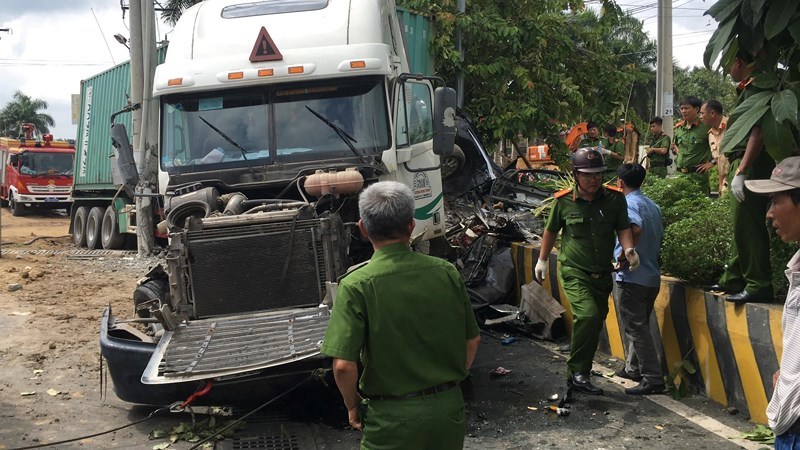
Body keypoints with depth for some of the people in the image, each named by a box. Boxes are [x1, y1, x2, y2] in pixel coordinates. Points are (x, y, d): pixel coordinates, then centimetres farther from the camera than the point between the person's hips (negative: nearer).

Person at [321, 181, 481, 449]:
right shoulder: (446, 272, -5)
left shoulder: (356, 286, -16)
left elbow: (343, 365, -19)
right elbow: (472, 340, 5)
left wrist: (352, 406, -1)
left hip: (392, 417, -3)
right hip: (449, 407, 4)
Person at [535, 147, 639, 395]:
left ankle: (578, 375, 26)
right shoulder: (564, 201, -6)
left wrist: (629, 249, -19)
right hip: (574, 272, -3)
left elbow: (623, 228, 2)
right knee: (588, 315, -24)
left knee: (594, 325, 10)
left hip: (602, 274, 4)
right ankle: (578, 371, -11)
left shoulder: (615, 198, -3)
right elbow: (551, 231, 9)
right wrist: (542, 260, 17)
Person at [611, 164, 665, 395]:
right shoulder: (653, 206, 14)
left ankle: (653, 379, -6)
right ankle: (633, 367, 33)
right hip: (652, 276, 9)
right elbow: (659, 237, 17)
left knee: (636, 328, -5)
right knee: (639, 325, 21)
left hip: (631, 278, -9)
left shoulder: (628, 203, -12)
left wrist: (623, 255, -21)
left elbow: (635, 229, -30)